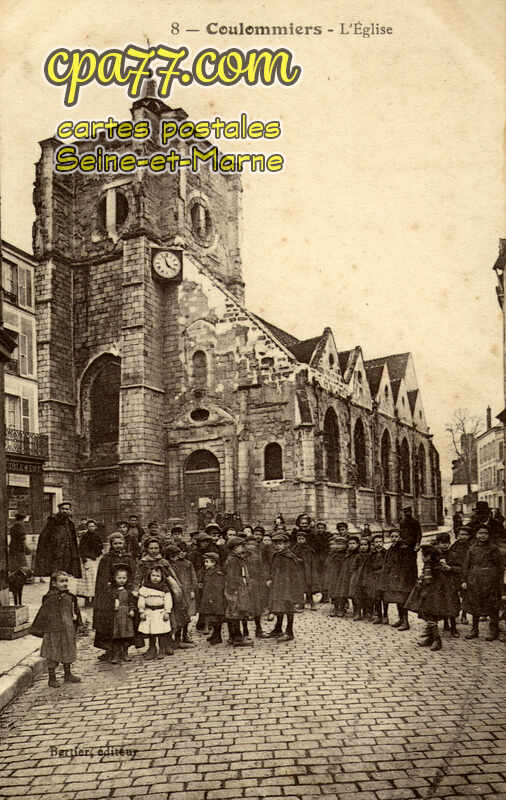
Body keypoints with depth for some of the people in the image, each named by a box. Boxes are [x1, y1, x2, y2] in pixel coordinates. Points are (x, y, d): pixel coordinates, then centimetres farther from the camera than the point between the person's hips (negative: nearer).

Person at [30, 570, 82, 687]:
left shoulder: (70, 597, 5)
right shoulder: (51, 598, -14)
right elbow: (43, 613, -10)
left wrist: (75, 616, 4)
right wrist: (39, 629, -8)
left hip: (68, 630, 6)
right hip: (54, 630, -6)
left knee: (68, 653, 16)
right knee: (53, 655, 2)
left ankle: (68, 675, 31)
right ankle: (52, 678, 14)